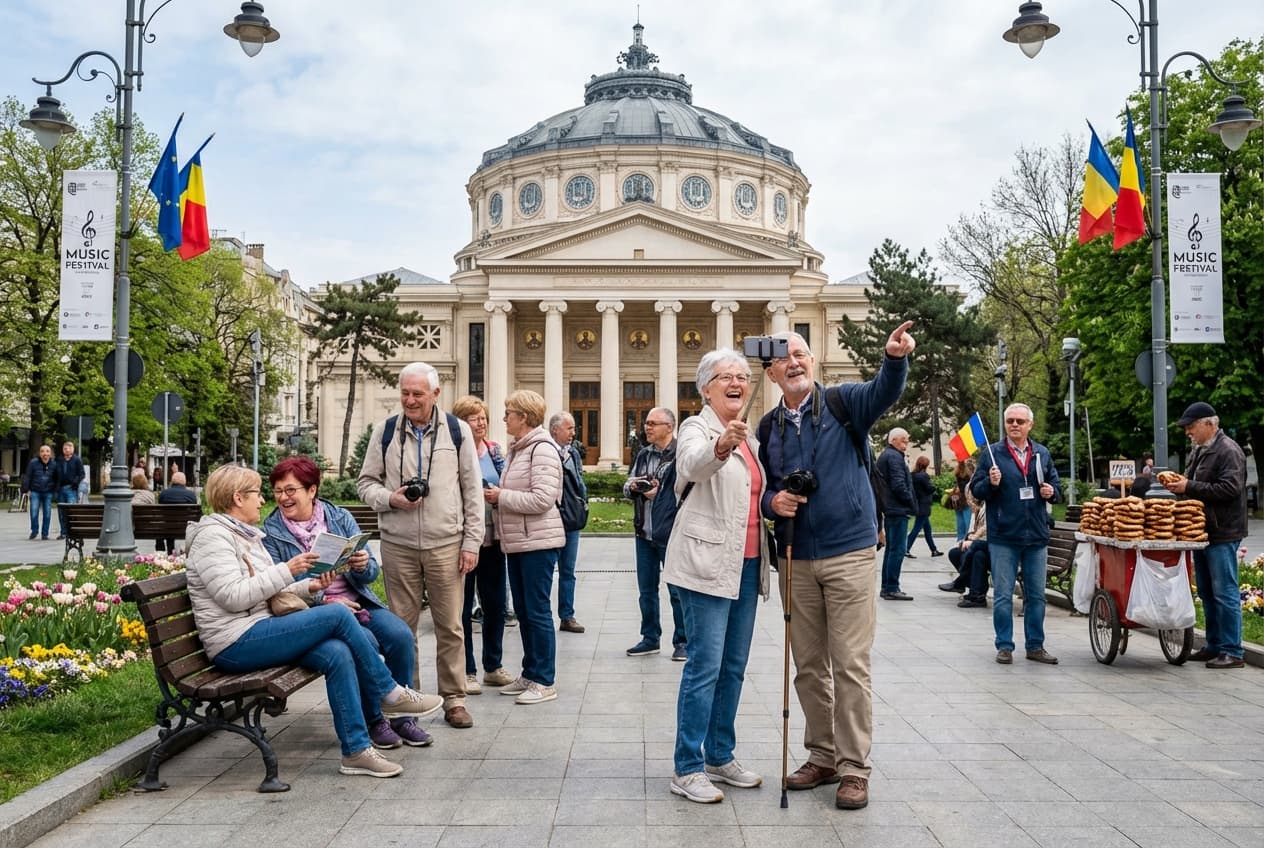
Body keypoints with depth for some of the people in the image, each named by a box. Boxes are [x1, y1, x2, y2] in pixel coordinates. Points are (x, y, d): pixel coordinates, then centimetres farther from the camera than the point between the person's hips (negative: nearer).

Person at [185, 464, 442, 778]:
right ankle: (389, 694, -6)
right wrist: (286, 570, -18)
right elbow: (234, 596, -20)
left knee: (338, 653, -18)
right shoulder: (212, 536, -9)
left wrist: (308, 586, 6)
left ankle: (356, 750, -18)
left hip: (260, 631, 9)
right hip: (236, 643, -9)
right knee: (338, 615, -20)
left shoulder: (246, 535, 21)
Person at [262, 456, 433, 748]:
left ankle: (402, 716, -6)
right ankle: (373, 720, -10)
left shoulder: (340, 518, 9)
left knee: (401, 635, -22)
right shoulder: (271, 533, 1)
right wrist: (324, 600, -19)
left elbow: (372, 572, 8)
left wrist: (364, 565, -16)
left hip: (358, 602, 4)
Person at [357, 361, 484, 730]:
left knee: (450, 626, 3)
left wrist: (472, 542, -1)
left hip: (446, 544, -1)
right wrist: (390, 498, -11)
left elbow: (473, 490, 4)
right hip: (397, 544, 1)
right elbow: (366, 482, 11)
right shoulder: (385, 431, 6)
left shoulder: (458, 430, 3)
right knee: (401, 625, 7)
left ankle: (454, 699, 13)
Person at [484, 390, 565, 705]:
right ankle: (530, 675, 25)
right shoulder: (516, 449, 14)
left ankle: (545, 681, 6)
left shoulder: (542, 449, -14)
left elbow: (542, 499, -23)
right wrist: (497, 497, 4)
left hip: (538, 542, -9)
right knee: (523, 611, 14)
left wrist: (502, 496, -15)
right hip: (517, 542, 9)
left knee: (537, 611, -3)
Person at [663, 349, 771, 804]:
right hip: (707, 564, -8)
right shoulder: (697, 427, -7)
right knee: (705, 665, -7)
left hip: (746, 564, 8)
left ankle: (720, 756, 24)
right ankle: (686, 769, 1)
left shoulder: (749, 436, 15)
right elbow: (692, 463, -33)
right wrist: (721, 445, -53)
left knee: (733, 666, 13)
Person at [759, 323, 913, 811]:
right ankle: (822, 757, 27)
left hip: (849, 554, -4)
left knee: (850, 665, -1)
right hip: (796, 560, 4)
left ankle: (854, 769, 10)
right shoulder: (768, 427, 9)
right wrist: (772, 502, -6)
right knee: (809, 667, 12)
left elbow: (884, 392, -23)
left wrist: (895, 358, -44)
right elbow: (762, 488, 17)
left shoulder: (844, 403, -3)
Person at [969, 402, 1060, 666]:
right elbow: (976, 491, 0)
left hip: (1037, 535, 3)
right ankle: (1004, 646, 11)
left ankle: (1035, 646, 20)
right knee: (1003, 595, 1)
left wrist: (1051, 491, -3)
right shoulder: (991, 454, -1)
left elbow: (1055, 484, 19)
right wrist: (991, 483, -20)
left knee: (1036, 595, 10)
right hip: (1003, 537, -3)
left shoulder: (1042, 454, 10)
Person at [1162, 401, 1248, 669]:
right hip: (1202, 532, 9)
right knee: (1207, 593, 14)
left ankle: (1232, 652, -1)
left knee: (1225, 592, -6)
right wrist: (1177, 482, 5)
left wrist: (1189, 487, -20)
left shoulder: (1228, 451, -12)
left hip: (1222, 534, -9)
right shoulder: (1198, 451, 16)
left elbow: (1229, 488, -22)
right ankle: (1214, 646, 22)